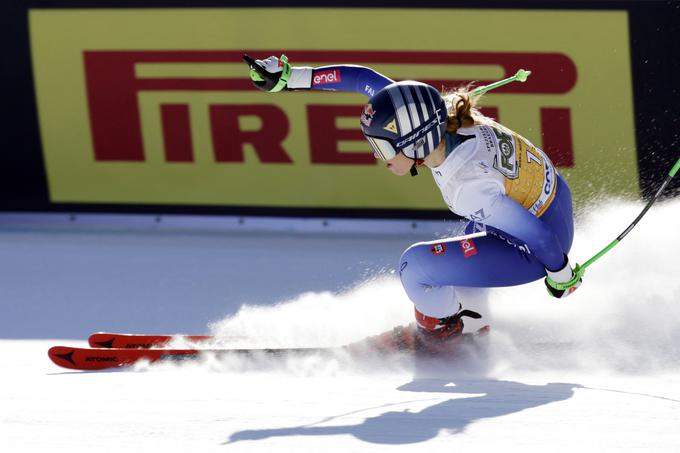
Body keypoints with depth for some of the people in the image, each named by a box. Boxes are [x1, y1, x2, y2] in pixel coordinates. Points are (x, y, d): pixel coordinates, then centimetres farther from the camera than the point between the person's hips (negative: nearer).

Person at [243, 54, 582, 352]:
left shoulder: (470, 187, -38)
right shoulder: (425, 116, -20)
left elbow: (541, 237, -28)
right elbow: (364, 78, -9)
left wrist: (561, 277, -9)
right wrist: (288, 77, -10)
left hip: (536, 251, -8)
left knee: (416, 265, -13)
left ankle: (441, 332, 13)